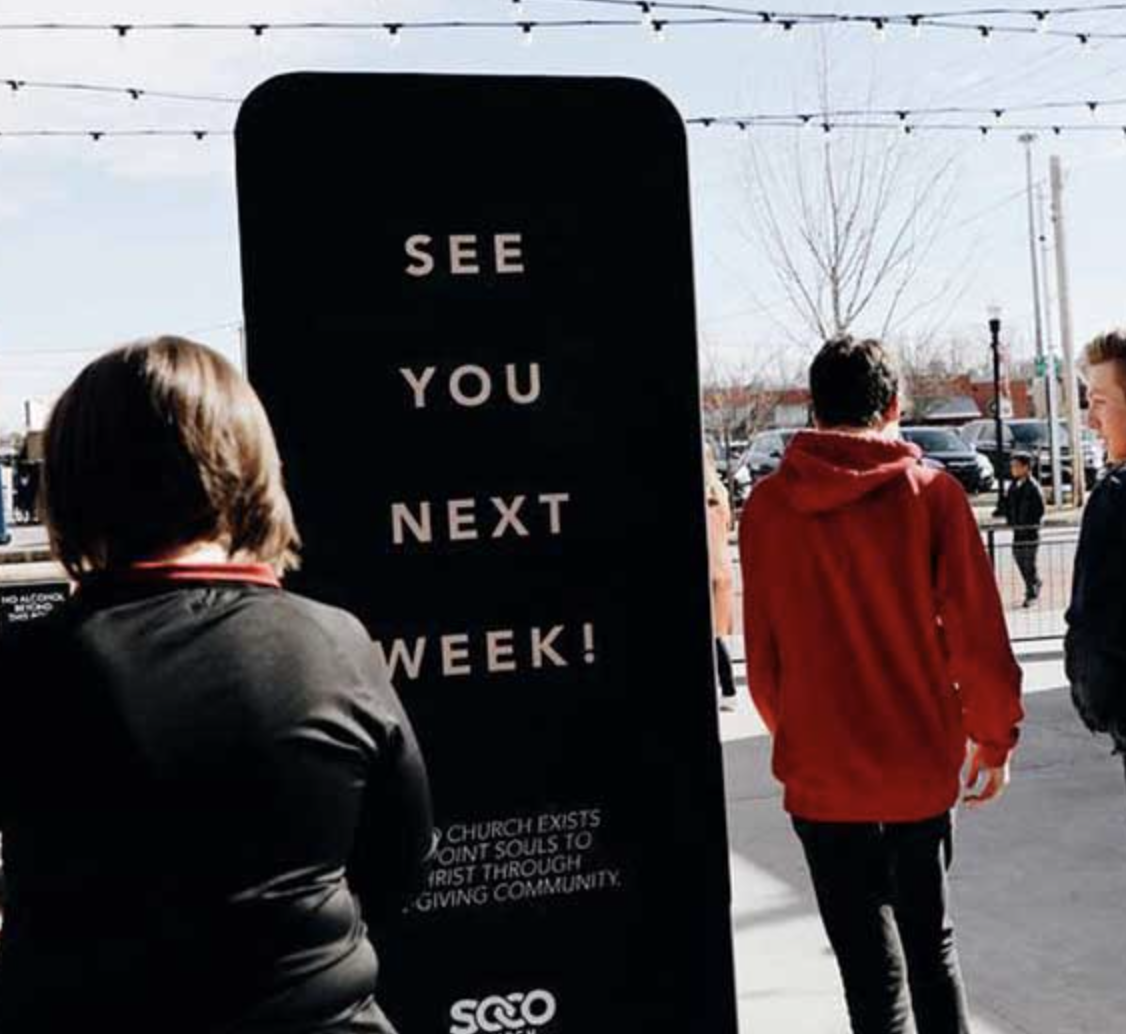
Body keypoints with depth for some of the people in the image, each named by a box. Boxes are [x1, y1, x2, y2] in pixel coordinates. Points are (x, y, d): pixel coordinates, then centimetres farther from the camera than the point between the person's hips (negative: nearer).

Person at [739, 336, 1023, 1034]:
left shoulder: (768, 504, -4)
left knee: (871, 967, 10)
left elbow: (762, 652, 2)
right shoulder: (931, 492, -7)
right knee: (931, 940, 21)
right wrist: (994, 735, 8)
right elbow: (979, 633, -7)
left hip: (821, 773, 0)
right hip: (923, 763, 0)